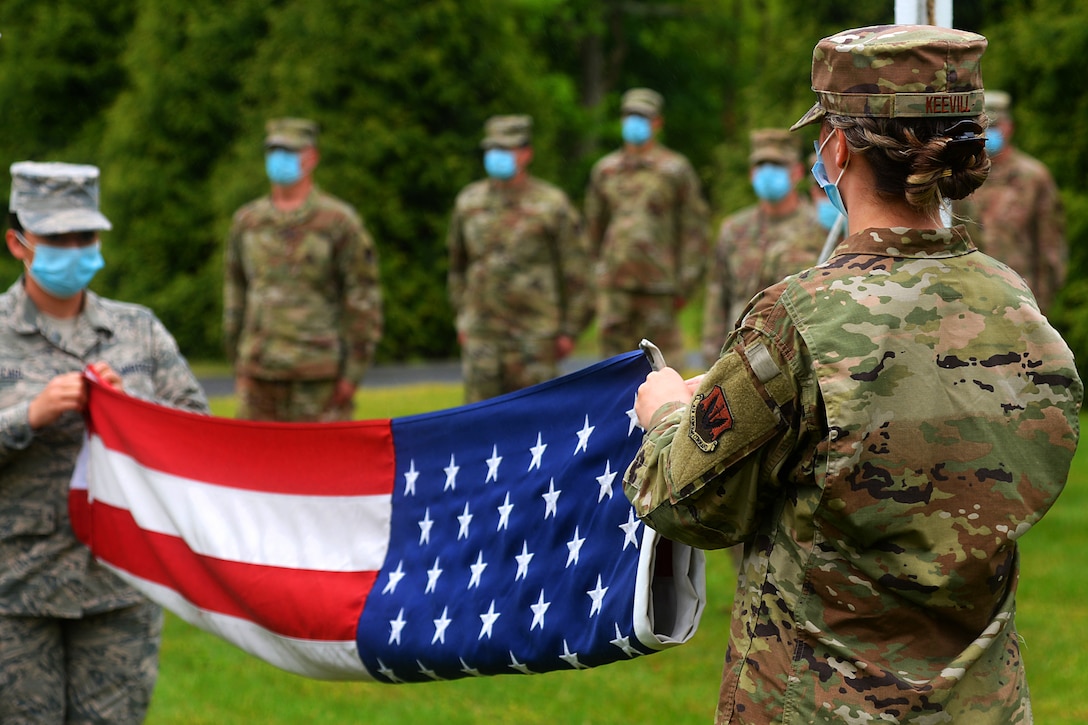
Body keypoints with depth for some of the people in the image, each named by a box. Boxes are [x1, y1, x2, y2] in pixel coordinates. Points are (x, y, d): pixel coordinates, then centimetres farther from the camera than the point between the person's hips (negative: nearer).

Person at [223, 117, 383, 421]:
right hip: (259, 371, 4)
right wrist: (237, 365, 15)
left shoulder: (339, 220, -2)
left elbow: (364, 299, -3)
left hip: (319, 372, -4)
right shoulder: (246, 220, 13)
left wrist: (352, 373, -7)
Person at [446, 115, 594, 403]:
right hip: (481, 334, 3)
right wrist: (462, 318, 17)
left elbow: (576, 269, -2)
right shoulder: (469, 201, 7)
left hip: (535, 335, -3)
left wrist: (570, 330, -4)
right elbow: (458, 264, 19)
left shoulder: (552, 204, -5)